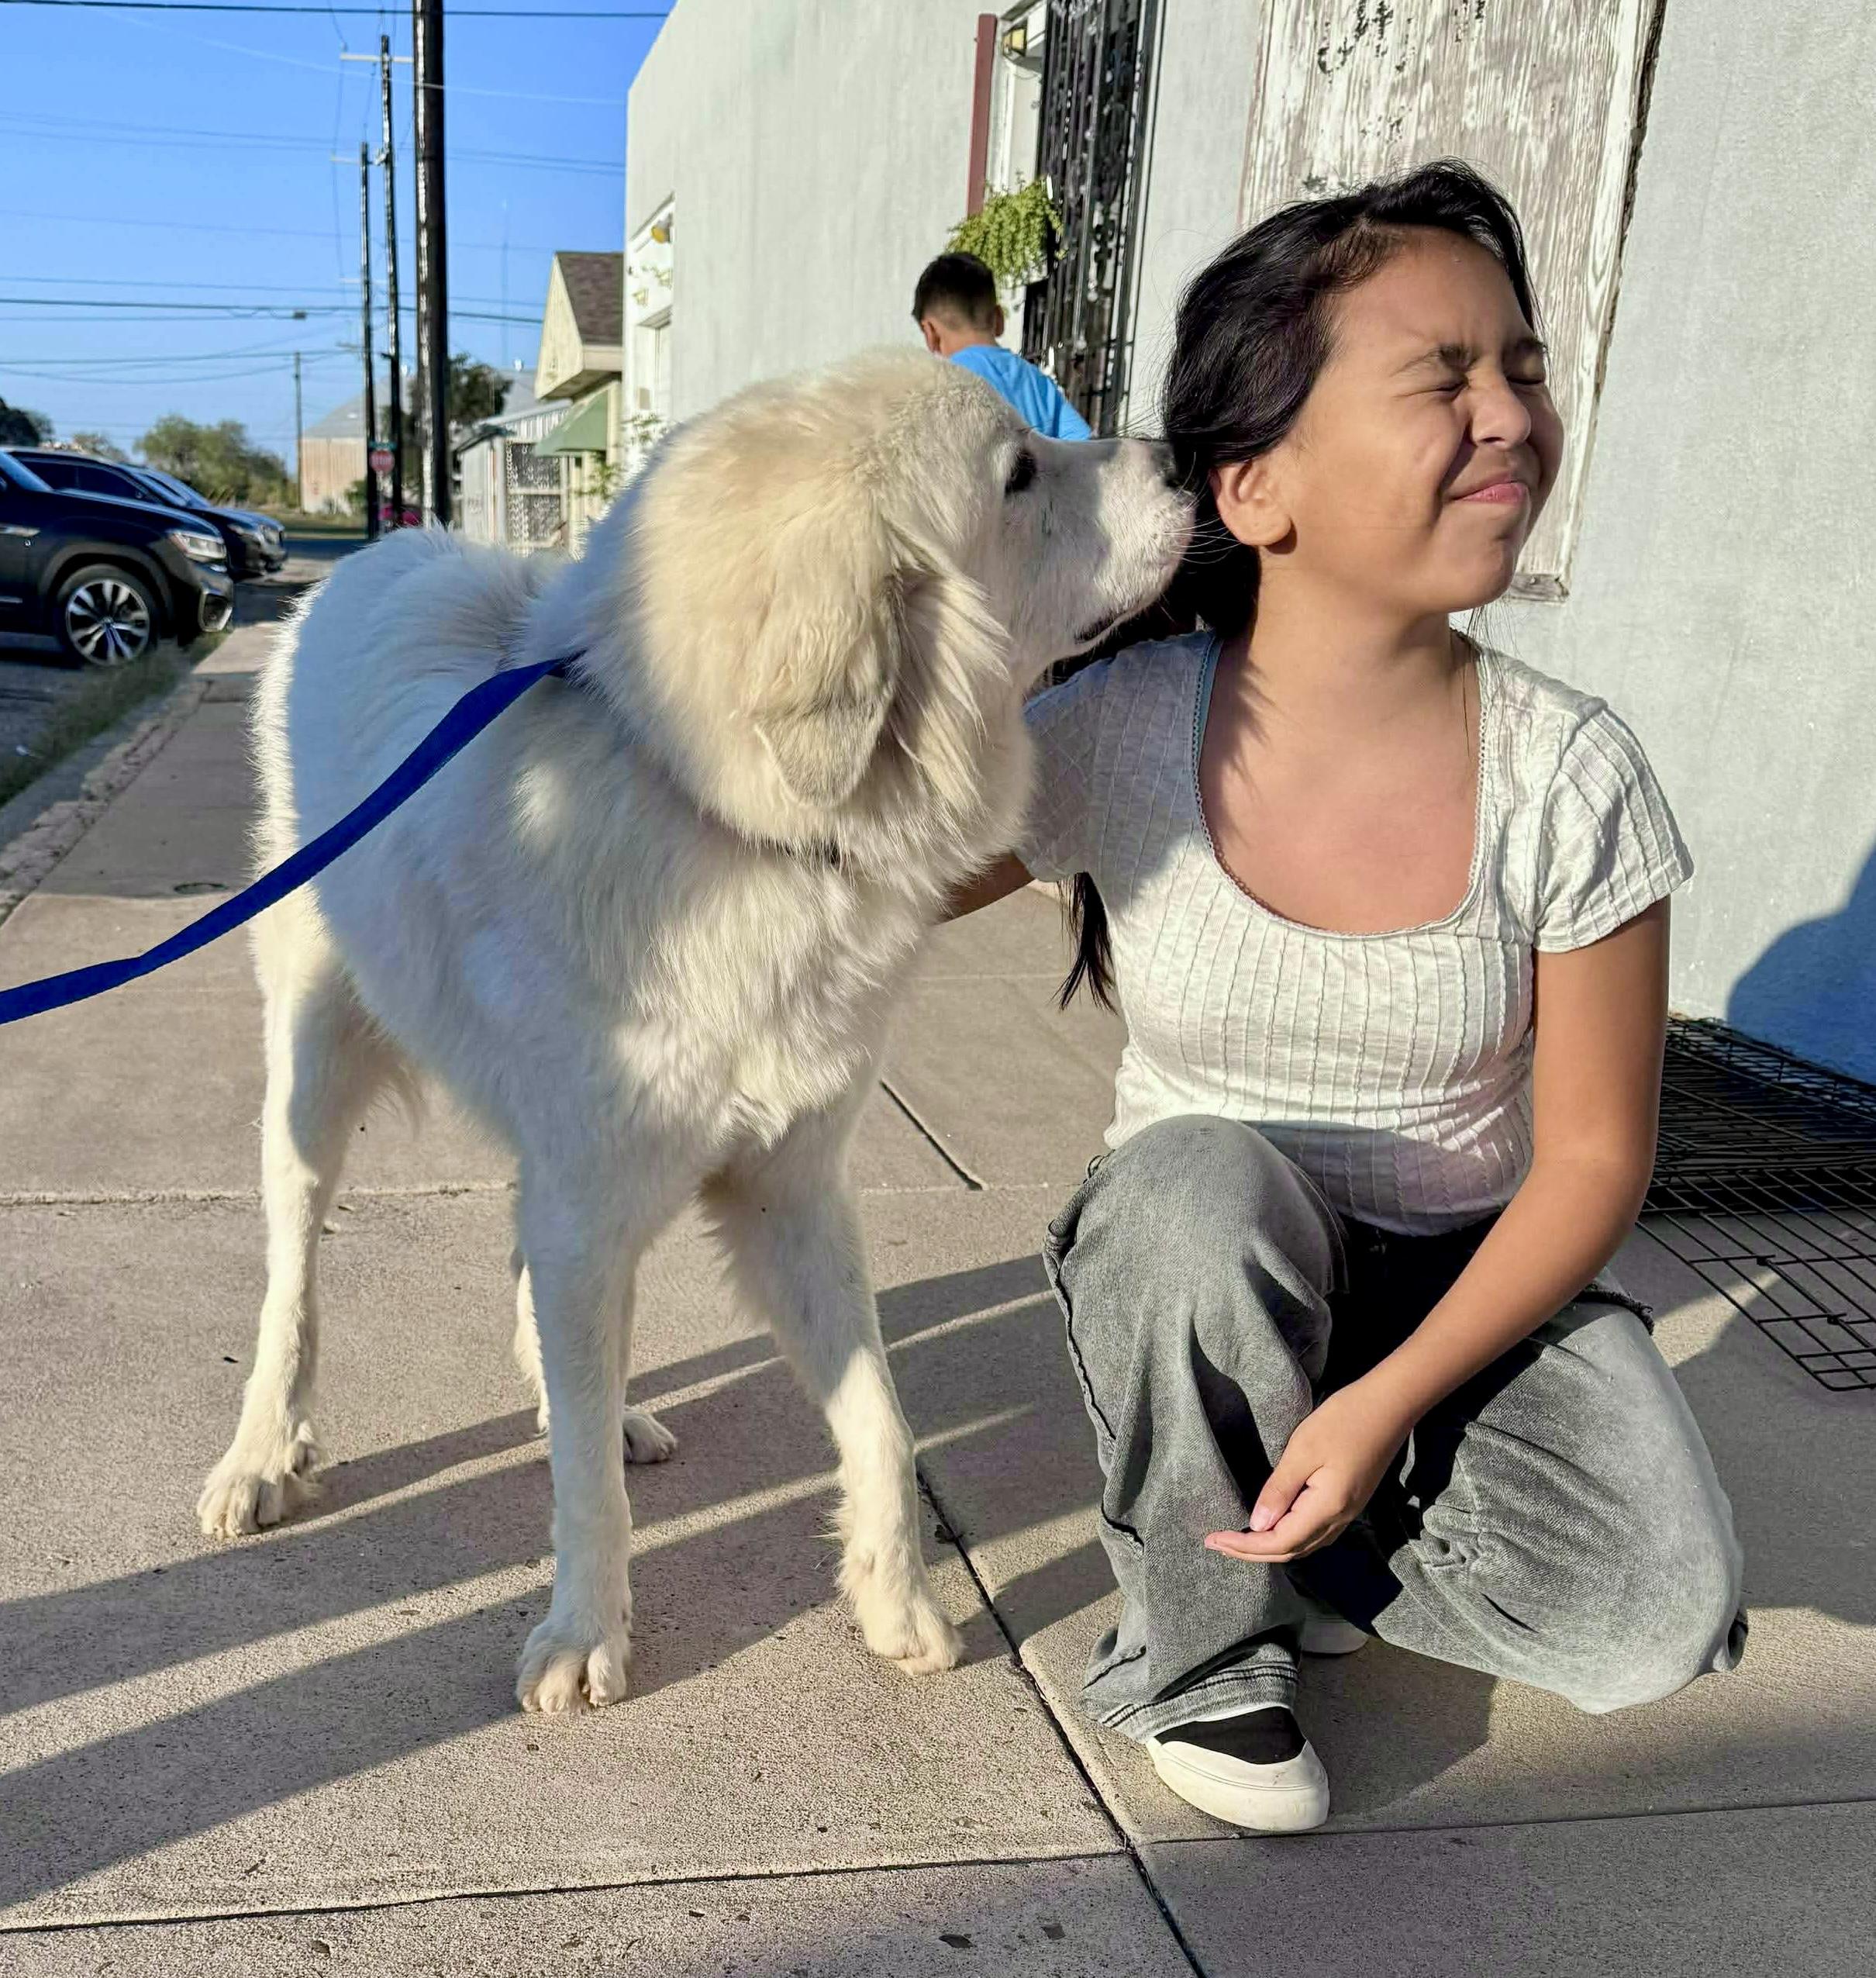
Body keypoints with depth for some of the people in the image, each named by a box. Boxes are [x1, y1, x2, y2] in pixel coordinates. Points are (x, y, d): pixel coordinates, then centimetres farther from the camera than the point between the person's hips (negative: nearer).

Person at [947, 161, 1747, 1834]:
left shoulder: (1569, 775, -15)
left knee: (1662, 1617, -22)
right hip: (1197, 1282, 0)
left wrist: (1387, 1400, -20)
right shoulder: (1115, 741, -16)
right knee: (1197, 1183, -35)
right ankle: (1197, 1649, -8)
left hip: (1470, 1277, 1)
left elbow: (1594, 1156, -11)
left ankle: (1293, 1552, 9)